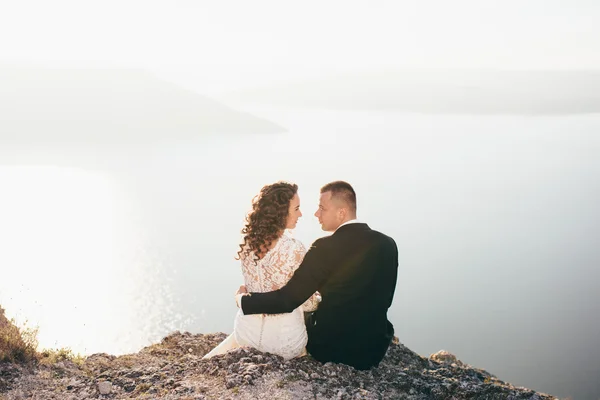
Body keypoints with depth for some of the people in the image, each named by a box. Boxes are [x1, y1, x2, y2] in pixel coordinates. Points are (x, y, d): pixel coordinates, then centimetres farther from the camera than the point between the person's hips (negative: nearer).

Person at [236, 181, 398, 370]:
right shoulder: (388, 244, -5)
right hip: (375, 348, 5)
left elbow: (287, 299, -21)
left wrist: (243, 300, -6)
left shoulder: (326, 248, -21)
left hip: (330, 347, -4)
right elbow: (384, 300, 6)